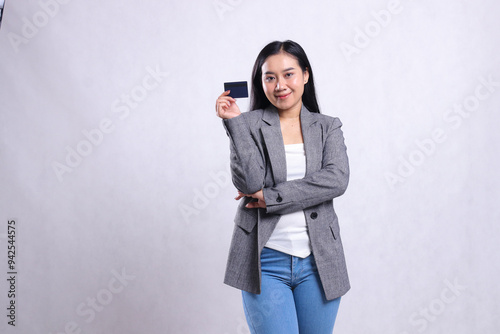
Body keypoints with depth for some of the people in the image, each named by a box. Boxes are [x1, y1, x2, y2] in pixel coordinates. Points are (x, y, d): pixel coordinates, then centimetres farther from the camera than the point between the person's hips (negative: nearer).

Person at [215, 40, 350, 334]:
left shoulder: (328, 127, 7)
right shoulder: (249, 124, 1)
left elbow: (337, 179, -10)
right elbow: (249, 182, -13)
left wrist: (270, 197, -14)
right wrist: (234, 121, -14)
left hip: (318, 262, 3)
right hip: (266, 263, -2)